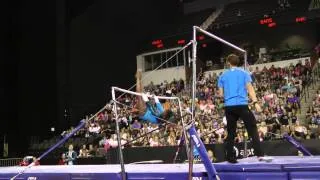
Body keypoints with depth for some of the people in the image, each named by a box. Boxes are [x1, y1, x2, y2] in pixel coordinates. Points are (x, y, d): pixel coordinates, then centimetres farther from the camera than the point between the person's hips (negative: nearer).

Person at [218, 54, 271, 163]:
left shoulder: (223, 75, 12)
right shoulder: (244, 73, 6)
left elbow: (221, 94, 12)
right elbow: (249, 88, -5)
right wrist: (255, 102, -10)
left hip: (228, 106, 3)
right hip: (242, 105, -3)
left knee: (231, 132, 10)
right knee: (252, 129, 0)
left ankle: (230, 157, 9)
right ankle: (259, 155, -9)